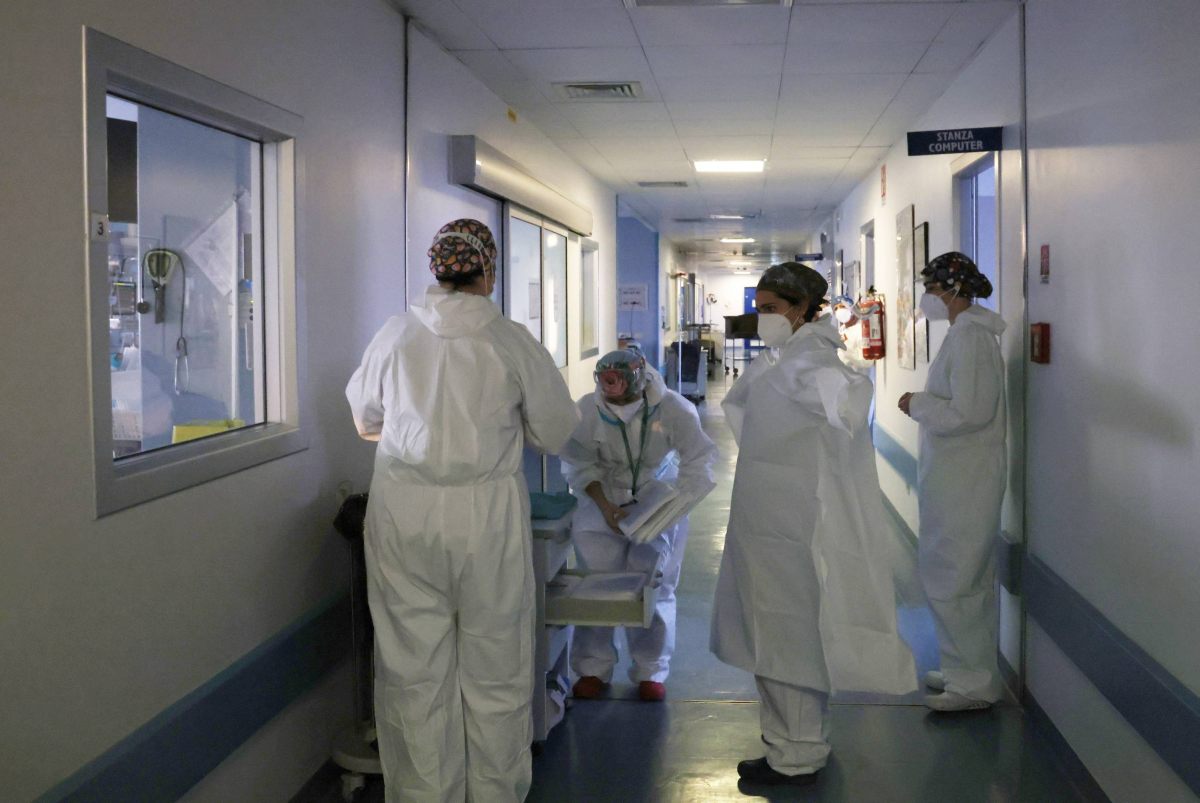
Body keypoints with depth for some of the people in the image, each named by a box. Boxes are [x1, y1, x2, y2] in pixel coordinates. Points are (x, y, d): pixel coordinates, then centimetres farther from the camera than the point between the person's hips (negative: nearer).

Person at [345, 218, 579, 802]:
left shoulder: (397, 334, 0)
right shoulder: (511, 342, -6)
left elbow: (365, 419, 15)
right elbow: (555, 433, 4)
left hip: (404, 515, 2)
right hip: (487, 516, -2)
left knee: (414, 671, 10)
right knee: (494, 673, 11)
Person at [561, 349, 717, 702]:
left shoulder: (673, 409, -20)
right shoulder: (587, 409, -19)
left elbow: (699, 461, -18)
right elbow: (578, 464, -11)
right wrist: (605, 507, -24)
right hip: (605, 497, 1)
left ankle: (651, 670, 10)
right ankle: (593, 667, 9)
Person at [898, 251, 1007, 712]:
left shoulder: (969, 336, -18)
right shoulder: (970, 332, 14)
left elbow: (969, 412, -23)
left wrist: (918, 405, -11)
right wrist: (925, 404, 11)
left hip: (963, 480, -11)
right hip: (961, 477, 11)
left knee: (950, 577, -3)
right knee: (970, 578, 17)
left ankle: (973, 682, 5)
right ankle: (969, 670, 28)